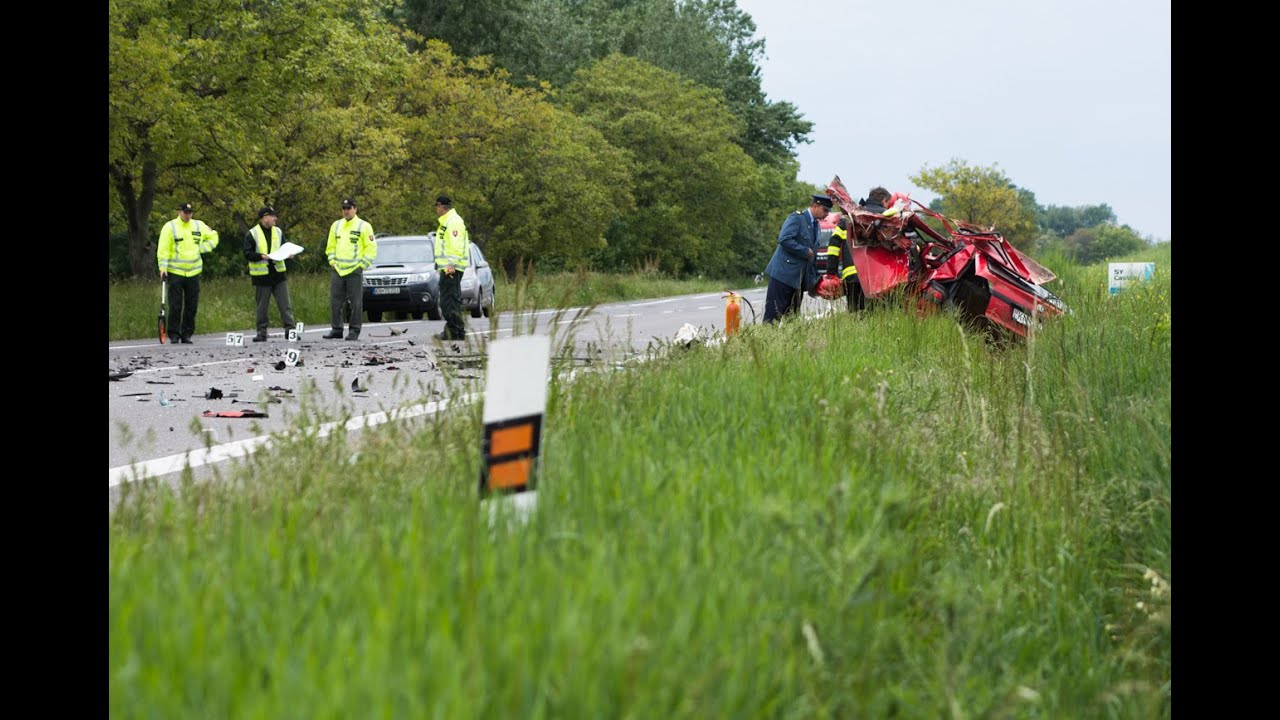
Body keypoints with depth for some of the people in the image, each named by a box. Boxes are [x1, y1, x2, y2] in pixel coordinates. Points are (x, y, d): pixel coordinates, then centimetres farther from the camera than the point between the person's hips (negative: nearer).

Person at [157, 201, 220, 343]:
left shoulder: (199, 226, 7)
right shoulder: (170, 227, -3)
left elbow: (213, 237, 20)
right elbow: (163, 249, -5)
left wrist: (201, 248, 6)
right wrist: (163, 268, -13)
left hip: (193, 272, 4)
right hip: (175, 272, -4)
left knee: (192, 306, 4)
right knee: (175, 306, -4)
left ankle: (186, 334, 12)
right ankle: (174, 334, 4)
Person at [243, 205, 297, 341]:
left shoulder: (278, 232, 10)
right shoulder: (253, 234, -4)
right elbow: (247, 254, -7)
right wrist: (261, 256, -22)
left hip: (278, 274, 3)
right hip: (261, 274, -3)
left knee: (285, 304, -2)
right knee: (262, 306, 4)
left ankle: (290, 329, -1)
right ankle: (262, 332, 12)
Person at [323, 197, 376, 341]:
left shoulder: (364, 226, -1)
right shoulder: (336, 225, 14)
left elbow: (372, 248, -2)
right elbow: (330, 247, 20)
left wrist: (362, 264, -8)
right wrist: (332, 262, 7)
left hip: (354, 271, -5)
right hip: (338, 270, 5)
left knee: (356, 303, -3)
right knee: (335, 302, 3)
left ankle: (354, 331, 2)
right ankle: (336, 329, 10)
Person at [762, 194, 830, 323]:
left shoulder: (815, 225, 17)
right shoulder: (797, 218, -9)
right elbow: (784, 239, -22)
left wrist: (814, 277, 14)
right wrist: (805, 251, -17)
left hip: (800, 277, 8)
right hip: (784, 273, -8)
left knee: (792, 314, 6)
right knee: (774, 313, -8)